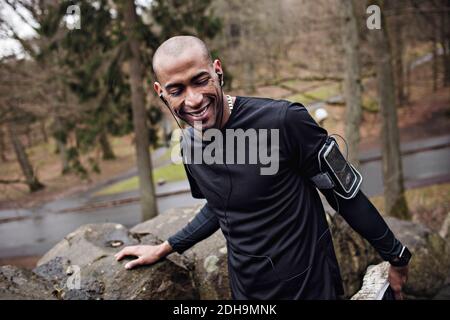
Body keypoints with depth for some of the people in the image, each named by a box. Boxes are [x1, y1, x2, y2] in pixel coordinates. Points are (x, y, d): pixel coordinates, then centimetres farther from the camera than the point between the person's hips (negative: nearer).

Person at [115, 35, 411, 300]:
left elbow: (342, 193, -13)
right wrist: (164, 249, 15)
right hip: (246, 290, 5)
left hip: (308, 285, -5)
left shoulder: (283, 121, -23)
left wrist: (396, 257, -4)